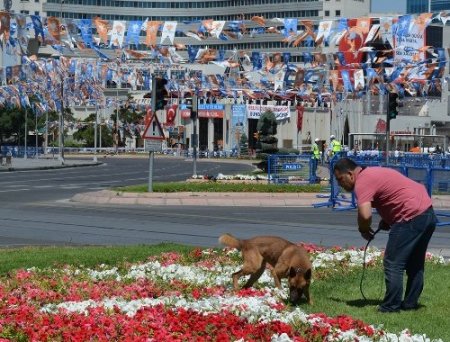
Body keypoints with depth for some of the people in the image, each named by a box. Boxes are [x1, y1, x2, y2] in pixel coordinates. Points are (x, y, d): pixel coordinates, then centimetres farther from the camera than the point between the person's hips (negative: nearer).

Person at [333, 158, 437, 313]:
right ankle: (411, 303, 24)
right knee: (415, 264, 17)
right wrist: (386, 220, 14)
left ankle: (391, 306, -1)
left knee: (393, 263, -4)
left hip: (412, 217, -10)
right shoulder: (371, 173, 19)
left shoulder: (362, 182, -12)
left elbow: (365, 215, -26)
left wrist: (364, 230, -4)